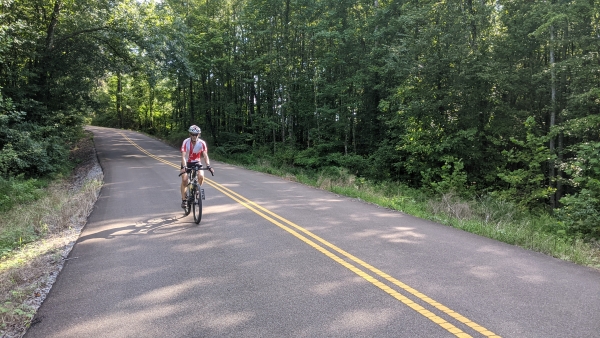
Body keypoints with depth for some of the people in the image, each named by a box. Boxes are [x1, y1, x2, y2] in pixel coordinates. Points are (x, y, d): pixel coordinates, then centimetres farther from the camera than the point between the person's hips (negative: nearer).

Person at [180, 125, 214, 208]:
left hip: (197, 162, 1)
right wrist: (184, 167, -45)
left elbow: (205, 155, -26)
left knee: (201, 176, -24)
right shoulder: (186, 142, -23)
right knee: (184, 179, -17)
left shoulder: (202, 143, -20)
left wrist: (208, 166, -41)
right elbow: (183, 156, -30)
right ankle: (183, 200, -3)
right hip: (186, 163, -1)